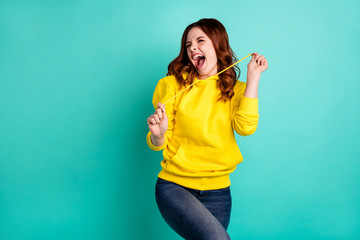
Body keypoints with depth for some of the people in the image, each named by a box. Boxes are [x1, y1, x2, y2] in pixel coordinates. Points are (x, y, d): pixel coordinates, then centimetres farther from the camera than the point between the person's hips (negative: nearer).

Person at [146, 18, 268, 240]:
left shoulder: (236, 90, 6)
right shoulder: (173, 85, 0)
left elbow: (245, 127, -15)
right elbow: (159, 145, 1)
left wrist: (254, 76, -9)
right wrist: (158, 134, -23)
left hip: (217, 191, 3)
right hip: (174, 185, -3)